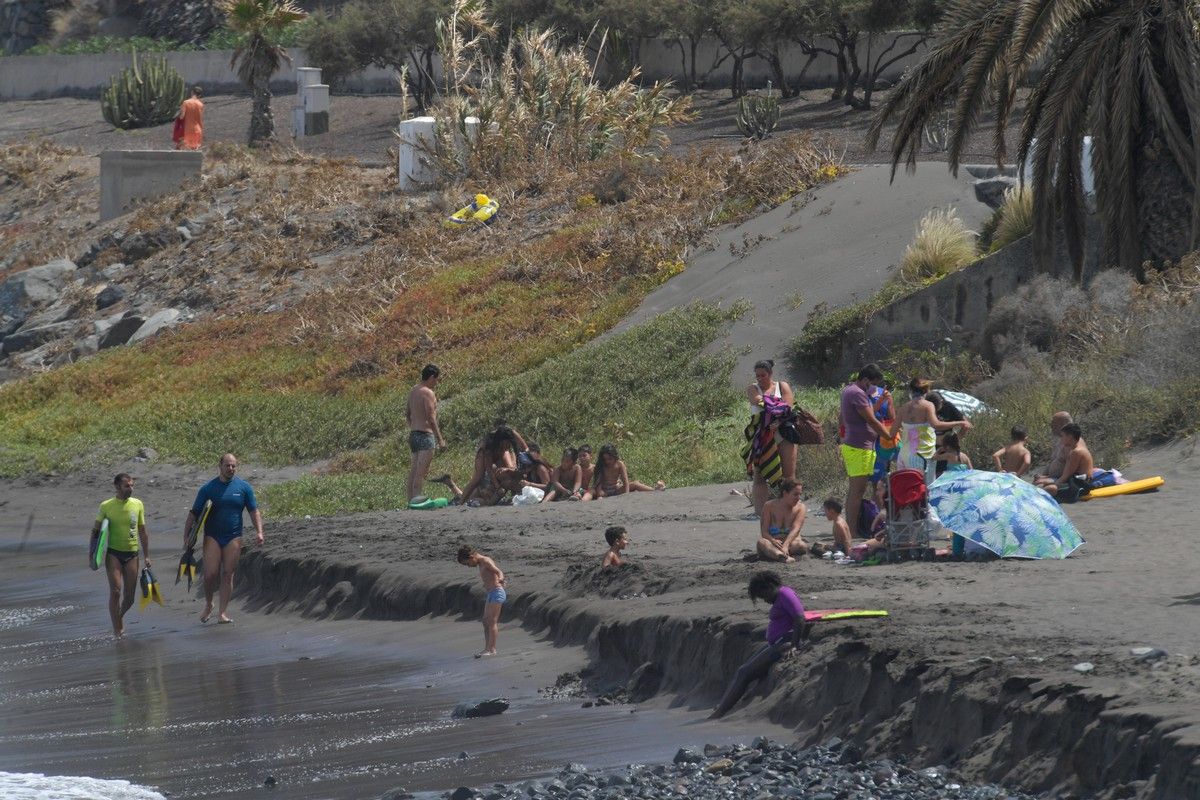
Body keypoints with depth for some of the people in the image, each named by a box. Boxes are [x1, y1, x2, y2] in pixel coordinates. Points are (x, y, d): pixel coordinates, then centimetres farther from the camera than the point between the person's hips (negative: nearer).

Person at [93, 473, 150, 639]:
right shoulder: (106, 506, -3)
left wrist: (146, 556, 12)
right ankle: (117, 629, -6)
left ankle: (119, 617, 33)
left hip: (132, 553, 3)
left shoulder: (137, 504, 5)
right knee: (115, 590, -13)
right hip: (114, 552, -3)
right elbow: (96, 530, 3)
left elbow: (143, 532, 13)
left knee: (129, 596, 4)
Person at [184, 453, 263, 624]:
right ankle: (208, 605, 16)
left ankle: (222, 612, 4)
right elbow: (194, 513, 2)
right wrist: (186, 536, -5)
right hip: (212, 537, -1)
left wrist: (259, 532, -8)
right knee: (210, 574, -8)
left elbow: (254, 511, 7)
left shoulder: (243, 487, 5)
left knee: (227, 575, -1)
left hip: (233, 538, 1)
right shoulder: (208, 488, 1)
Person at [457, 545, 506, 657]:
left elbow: (499, 571, -25)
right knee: (486, 622, 13)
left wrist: (501, 579, -47)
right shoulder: (481, 564, 17)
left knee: (492, 621, -8)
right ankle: (487, 648, 16)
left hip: (496, 593, -10)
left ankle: (492, 649, -7)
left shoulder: (486, 561, -11)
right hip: (491, 594, 10)